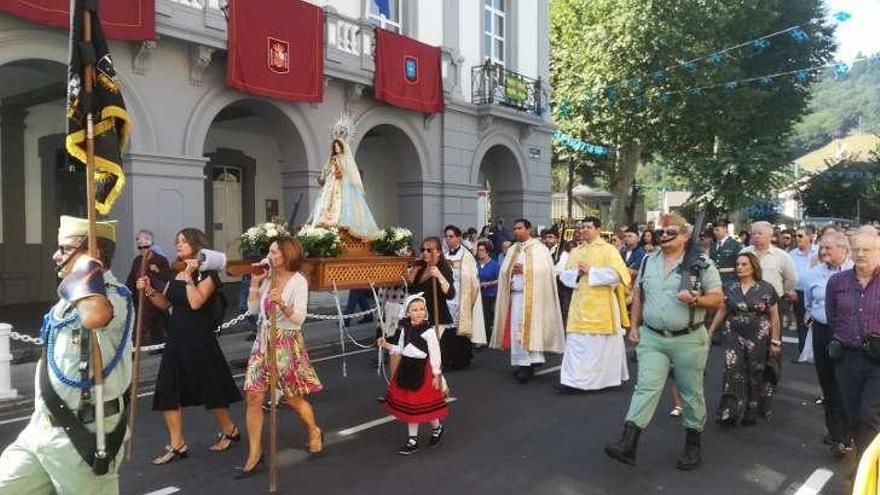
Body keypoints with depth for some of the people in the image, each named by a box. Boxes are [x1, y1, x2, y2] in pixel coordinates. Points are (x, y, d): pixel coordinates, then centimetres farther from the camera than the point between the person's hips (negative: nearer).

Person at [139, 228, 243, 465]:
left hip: (200, 340, -7)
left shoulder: (207, 273, -10)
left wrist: (189, 276, -20)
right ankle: (177, 445, 14)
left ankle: (230, 430, 27)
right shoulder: (174, 273, 10)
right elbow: (165, 304, 13)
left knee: (210, 389, 5)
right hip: (176, 339, 7)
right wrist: (149, 290, -2)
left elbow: (196, 302, -23)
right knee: (168, 391, 3)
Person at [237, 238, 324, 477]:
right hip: (264, 340, 6)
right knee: (254, 397, 0)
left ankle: (315, 433, 36)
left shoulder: (298, 281, -12)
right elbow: (253, 310, 7)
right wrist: (255, 283, 1)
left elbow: (299, 318, -17)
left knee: (292, 397, 9)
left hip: (287, 342, -5)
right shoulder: (268, 279, 6)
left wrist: (282, 304, -32)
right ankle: (255, 454, 11)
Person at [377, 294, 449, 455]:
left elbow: (435, 354, -12)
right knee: (409, 406, 12)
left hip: (422, 371, -6)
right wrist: (387, 345, -3)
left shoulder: (428, 331, -16)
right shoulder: (405, 329, 1)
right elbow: (401, 350, 11)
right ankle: (412, 440, 25)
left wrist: (436, 375, -11)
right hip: (407, 370, 6)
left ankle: (437, 428, 35)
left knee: (425, 405, 3)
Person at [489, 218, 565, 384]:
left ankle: (529, 364, -7)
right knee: (516, 329, 5)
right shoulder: (513, 250, 17)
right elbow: (504, 271, 13)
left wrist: (524, 270, -16)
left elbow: (543, 270, -11)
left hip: (531, 295, -6)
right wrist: (511, 271, -8)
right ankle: (522, 363, 12)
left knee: (529, 328, -10)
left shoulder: (538, 248, 0)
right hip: (515, 294, 6)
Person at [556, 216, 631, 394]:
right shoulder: (576, 252, 14)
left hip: (601, 305, -5)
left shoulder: (609, 250, -3)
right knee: (576, 342, 2)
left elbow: (616, 274, -15)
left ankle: (608, 378, 13)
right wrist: (577, 273, -10)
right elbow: (565, 275, 12)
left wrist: (590, 271, -15)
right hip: (580, 304, 5)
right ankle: (575, 380, 7)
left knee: (603, 344, 2)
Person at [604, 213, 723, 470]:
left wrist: (695, 299, -24)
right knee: (646, 388, -5)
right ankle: (628, 444, -11)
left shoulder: (702, 264, -5)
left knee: (691, 392, 9)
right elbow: (638, 296, 16)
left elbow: (717, 299, -5)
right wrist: (634, 325, 10)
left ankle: (693, 443, 27)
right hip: (651, 338, 3)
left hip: (688, 340, -2)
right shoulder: (648, 262, 9)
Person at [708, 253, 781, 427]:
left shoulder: (766, 289, -4)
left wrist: (775, 341, -3)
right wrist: (710, 331, 6)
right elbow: (722, 311, 11)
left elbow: (774, 316, -1)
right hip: (736, 337, 2)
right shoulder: (730, 288, 5)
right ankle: (729, 413, -6)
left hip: (759, 339, -2)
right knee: (732, 373, -8)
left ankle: (752, 412, 23)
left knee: (756, 376, 8)